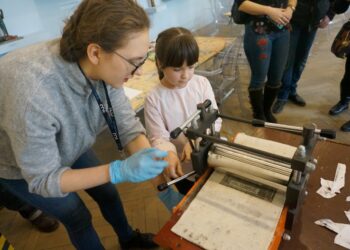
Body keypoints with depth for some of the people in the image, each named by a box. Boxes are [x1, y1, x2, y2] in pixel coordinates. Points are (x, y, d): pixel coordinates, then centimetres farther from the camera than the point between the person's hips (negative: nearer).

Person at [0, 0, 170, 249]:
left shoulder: (105, 68, -27)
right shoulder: (31, 93, -44)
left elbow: (128, 125, -19)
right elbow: (42, 179, -32)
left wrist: (151, 159, -37)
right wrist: (119, 170, -43)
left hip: (68, 146, 5)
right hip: (21, 166, -4)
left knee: (108, 192, 16)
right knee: (78, 217, 8)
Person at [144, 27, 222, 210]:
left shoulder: (202, 83, -11)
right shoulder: (154, 98, -19)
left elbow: (215, 120, -10)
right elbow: (158, 137, -17)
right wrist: (169, 154, -39)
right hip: (182, 167, -2)